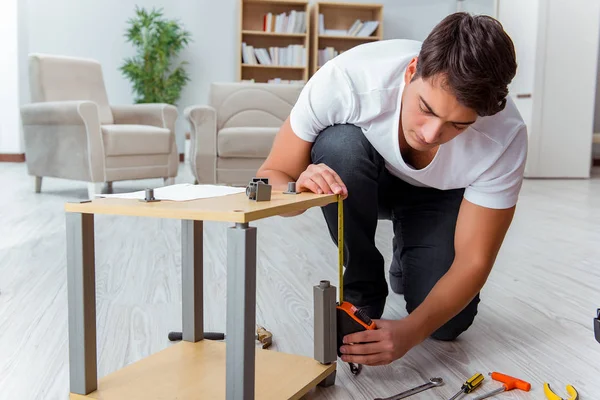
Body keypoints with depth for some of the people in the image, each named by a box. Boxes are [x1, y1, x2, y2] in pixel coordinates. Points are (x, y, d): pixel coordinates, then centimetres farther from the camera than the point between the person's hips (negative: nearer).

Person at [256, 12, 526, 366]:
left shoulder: (506, 137, -34)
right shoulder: (345, 79, -37)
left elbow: (473, 261, -24)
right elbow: (271, 177, -24)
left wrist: (410, 332, -38)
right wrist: (299, 190, -48)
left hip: (438, 194, 0)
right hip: (362, 183, 1)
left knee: (448, 324, -19)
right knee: (340, 144, -36)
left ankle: (406, 263, 16)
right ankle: (361, 293, -13)